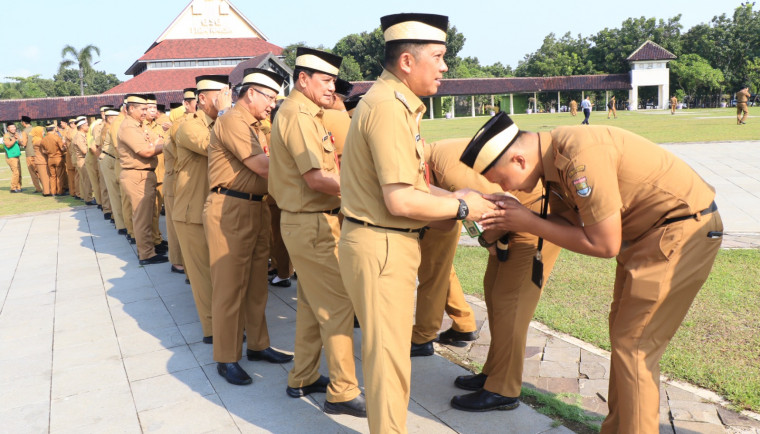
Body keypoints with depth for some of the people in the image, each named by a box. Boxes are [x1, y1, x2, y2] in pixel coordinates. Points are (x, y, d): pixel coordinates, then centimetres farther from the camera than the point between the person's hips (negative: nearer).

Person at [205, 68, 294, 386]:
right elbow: (263, 167, -19)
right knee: (230, 285, -1)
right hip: (230, 211, -9)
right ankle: (226, 358, 10)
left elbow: (261, 168, 10)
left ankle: (257, 344, 27)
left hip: (255, 208, 9)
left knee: (256, 283, 15)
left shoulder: (252, 124, 18)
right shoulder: (233, 121, -12)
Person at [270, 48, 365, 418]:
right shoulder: (299, 115, -16)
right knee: (338, 303, -4)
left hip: (305, 221, 10)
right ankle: (343, 393, 5)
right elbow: (316, 178, -22)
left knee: (312, 302, 17)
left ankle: (303, 379, 29)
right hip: (312, 224, -10)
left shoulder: (303, 112, 16)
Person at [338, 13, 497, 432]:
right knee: (389, 352, 2)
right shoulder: (389, 108, -20)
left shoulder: (392, 101, 12)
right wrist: (461, 206, -12)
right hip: (380, 246, -10)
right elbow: (400, 201, -24)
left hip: (383, 243, 10)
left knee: (385, 346, 21)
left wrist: (448, 196, 5)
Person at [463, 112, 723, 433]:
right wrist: (513, 217, -13)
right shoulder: (553, 154, -2)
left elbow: (604, 244, -25)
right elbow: (569, 222, 2)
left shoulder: (581, 157, -30)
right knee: (622, 330, 16)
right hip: (649, 230, 10)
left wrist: (530, 223, -19)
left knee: (633, 346, -4)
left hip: (684, 227, -10)